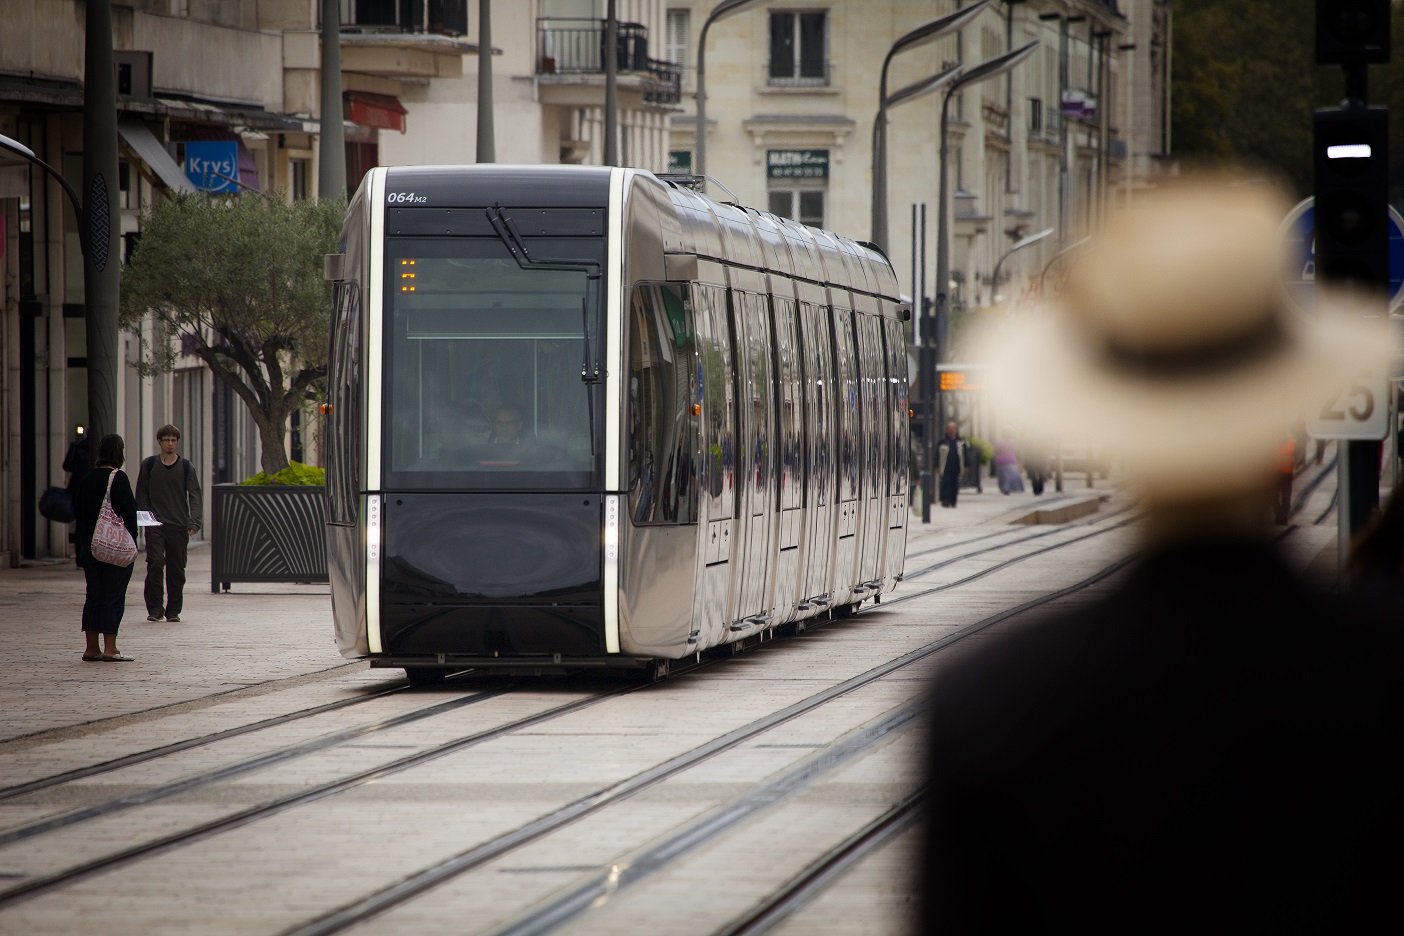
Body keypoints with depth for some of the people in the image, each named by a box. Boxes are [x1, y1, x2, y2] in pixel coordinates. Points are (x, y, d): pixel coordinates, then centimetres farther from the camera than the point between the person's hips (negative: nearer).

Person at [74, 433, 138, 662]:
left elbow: (77, 512, 11)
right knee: (114, 594, -2)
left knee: (94, 595, 11)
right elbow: (128, 512, -18)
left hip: (89, 546, 6)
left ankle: (91, 648, 13)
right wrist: (131, 538, -9)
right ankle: (109, 649, -4)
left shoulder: (87, 479, 7)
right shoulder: (118, 478, -13)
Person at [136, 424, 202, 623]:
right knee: (155, 564, -14)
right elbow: (141, 494, 11)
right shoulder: (148, 465, 7)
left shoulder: (186, 467, 5)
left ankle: (173, 610, 11)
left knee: (176, 570, 3)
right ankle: (155, 608, -7)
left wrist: (194, 522, -12)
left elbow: (194, 496, 1)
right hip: (155, 525, -1)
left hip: (178, 526, 1)